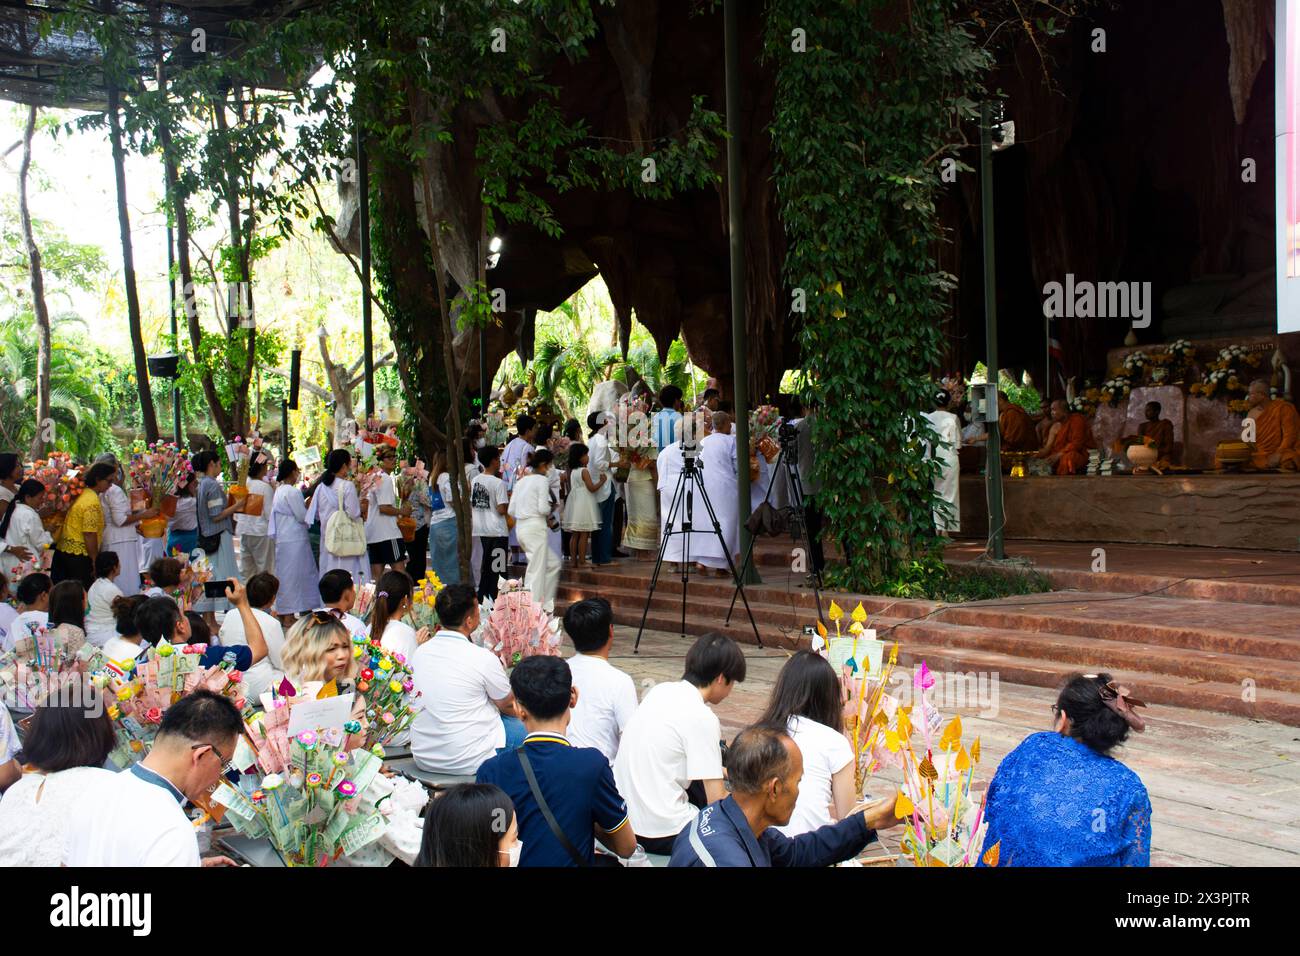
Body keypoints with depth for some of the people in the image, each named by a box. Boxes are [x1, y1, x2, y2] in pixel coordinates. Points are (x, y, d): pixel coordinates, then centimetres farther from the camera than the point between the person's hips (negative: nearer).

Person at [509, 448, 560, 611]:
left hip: (521, 528, 8)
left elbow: (511, 510, 12)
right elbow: (543, 509, -17)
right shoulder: (542, 480, -7)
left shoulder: (521, 481, 15)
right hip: (536, 528, -8)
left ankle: (547, 605, 17)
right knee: (537, 572, -4)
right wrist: (551, 509, 5)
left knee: (553, 564, 19)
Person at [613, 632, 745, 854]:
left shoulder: (661, 690, 6)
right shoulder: (702, 719, -16)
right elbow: (717, 801, -13)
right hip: (660, 833, -8)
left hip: (622, 819, 8)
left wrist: (722, 772, 33)